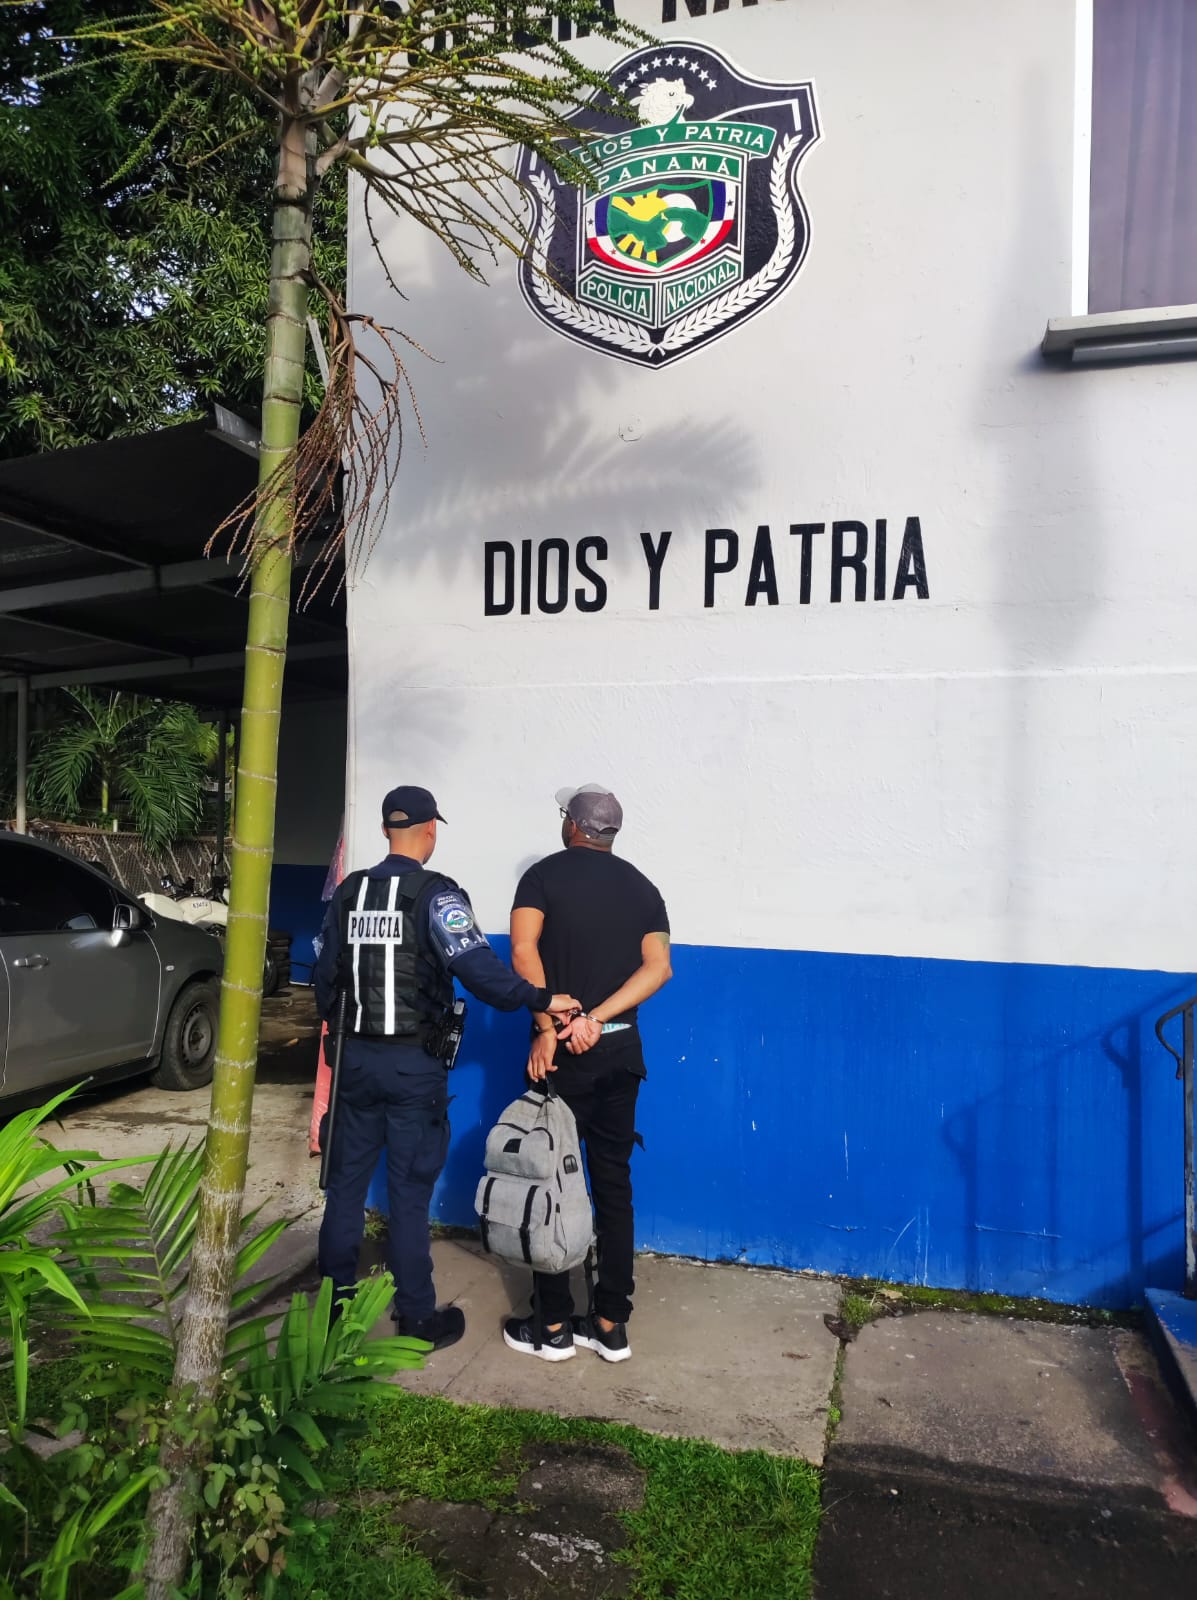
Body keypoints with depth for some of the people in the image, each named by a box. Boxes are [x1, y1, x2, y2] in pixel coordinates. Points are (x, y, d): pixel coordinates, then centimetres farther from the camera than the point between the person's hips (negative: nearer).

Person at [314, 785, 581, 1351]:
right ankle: (417, 1318, 16)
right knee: (409, 1192, 4)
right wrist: (539, 1000, -23)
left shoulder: (349, 892, 4)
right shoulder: (435, 894, -14)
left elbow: (327, 971, 13)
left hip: (358, 1056, 5)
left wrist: (329, 1016, 30)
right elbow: (476, 965, -27)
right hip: (412, 1064, -5)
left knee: (347, 1181, 16)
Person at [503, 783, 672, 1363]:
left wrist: (547, 1027, -18)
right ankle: (611, 1324, 17)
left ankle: (553, 1326, 15)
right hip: (619, 1052, 4)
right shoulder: (642, 887, 7)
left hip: (563, 1053, -3)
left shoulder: (544, 875, -3)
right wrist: (596, 1019, -13)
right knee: (614, 1184, 11)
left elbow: (523, 951, -19)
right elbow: (658, 967, -6)